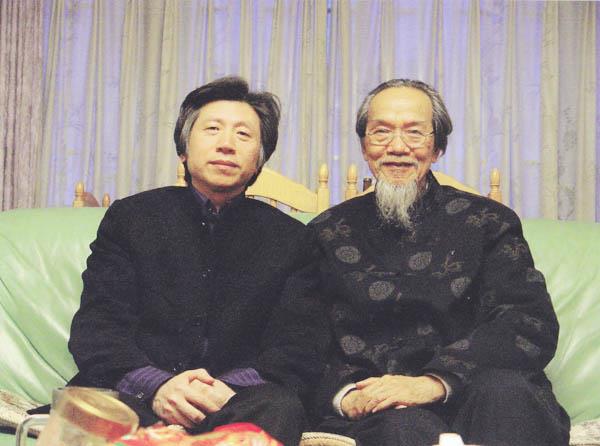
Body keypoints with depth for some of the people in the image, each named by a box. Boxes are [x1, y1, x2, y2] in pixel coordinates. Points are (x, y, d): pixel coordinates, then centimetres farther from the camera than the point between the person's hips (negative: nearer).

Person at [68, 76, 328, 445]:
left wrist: (230, 387, -18)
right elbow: (96, 326, 3)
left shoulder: (290, 239, 13)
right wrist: (156, 386, -17)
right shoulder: (130, 217, 14)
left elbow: (301, 347, 3)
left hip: (234, 401, 0)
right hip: (137, 398, 0)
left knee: (280, 407, -34)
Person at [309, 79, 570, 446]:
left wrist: (436, 381, -17)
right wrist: (343, 394, -12)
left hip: (463, 397, 1)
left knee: (503, 387, -34)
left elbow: (532, 323, -1)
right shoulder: (328, 233, 17)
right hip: (371, 410, -1)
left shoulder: (487, 221, 14)